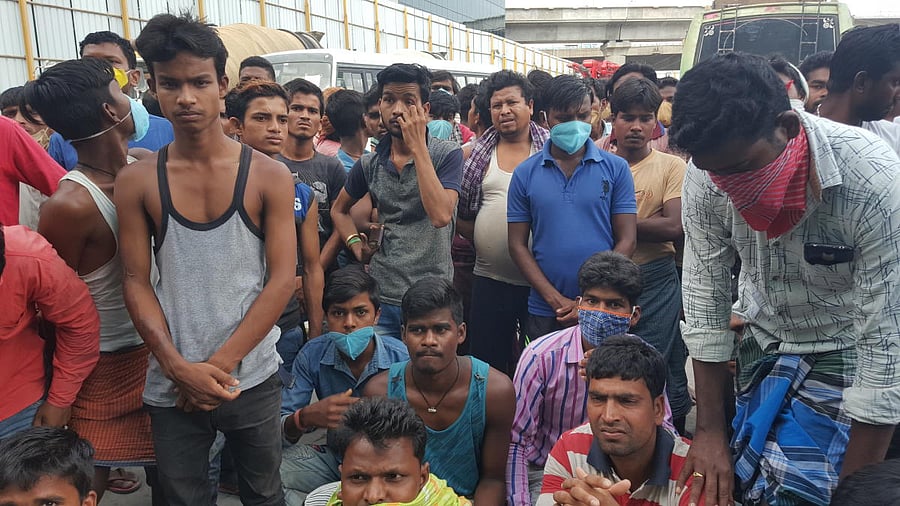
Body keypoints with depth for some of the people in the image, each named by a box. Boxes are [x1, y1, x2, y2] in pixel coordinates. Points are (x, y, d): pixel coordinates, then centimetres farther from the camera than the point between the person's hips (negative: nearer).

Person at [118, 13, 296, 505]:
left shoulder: (269, 176, -5)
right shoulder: (136, 182, -2)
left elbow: (282, 278, -8)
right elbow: (136, 283, -1)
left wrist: (221, 363, -12)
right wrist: (179, 368, -12)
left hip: (251, 376, 0)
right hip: (171, 384, 1)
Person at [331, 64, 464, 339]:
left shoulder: (448, 154, -7)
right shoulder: (370, 163, 5)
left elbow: (441, 215, -24)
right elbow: (339, 209, 23)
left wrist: (417, 147, -20)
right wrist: (355, 244, 4)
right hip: (380, 297, 3)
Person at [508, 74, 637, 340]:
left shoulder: (616, 168, 0)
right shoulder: (525, 173, 1)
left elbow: (626, 241, -3)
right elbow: (518, 244, 0)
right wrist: (556, 299, -10)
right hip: (544, 314, 1)